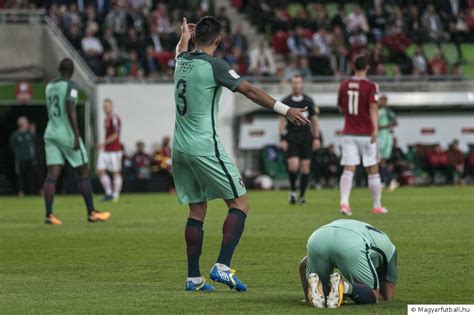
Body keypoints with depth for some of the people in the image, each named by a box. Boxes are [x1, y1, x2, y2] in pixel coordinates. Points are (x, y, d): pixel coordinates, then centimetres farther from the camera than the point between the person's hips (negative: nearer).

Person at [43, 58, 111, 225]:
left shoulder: (49, 86, 13)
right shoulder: (71, 86, -8)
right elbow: (70, 109, -19)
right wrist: (76, 136, -20)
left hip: (51, 134, 6)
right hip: (67, 134, -6)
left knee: (52, 174, -2)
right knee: (84, 173, 5)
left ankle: (49, 214, -13)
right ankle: (91, 212, 9)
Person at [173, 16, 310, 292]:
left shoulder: (182, 61, 9)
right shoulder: (213, 65, -11)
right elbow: (250, 91, -12)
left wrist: (184, 36, 54)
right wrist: (286, 110, -8)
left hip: (180, 147, 8)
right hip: (205, 147, -8)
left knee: (197, 210, 12)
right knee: (240, 203, -2)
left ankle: (193, 278, 9)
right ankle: (222, 267, -15)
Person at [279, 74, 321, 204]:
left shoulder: (309, 101, 6)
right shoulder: (286, 102, 4)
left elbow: (314, 120, 11)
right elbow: (282, 121, 6)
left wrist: (316, 138, 4)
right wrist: (282, 139, -3)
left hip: (306, 136, 1)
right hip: (291, 136, -1)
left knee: (305, 167, 1)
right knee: (293, 165, -15)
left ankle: (302, 195, 11)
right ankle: (292, 191, 7)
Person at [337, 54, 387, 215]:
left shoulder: (344, 85, 5)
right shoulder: (370, 86, -8)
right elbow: (373, 108, -20)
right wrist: (375, 128, -30)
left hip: (348, 134, 3)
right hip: (366, 134, -3)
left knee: (348, 170, -3)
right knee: (373, 170, 9)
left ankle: (344, 202, -23)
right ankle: (377, 206, 16)